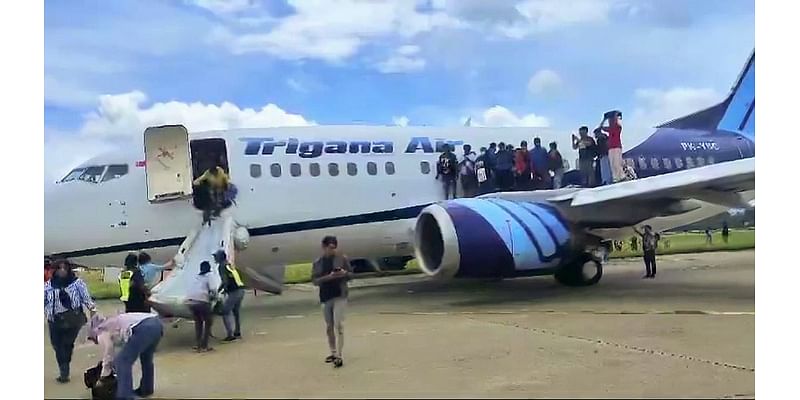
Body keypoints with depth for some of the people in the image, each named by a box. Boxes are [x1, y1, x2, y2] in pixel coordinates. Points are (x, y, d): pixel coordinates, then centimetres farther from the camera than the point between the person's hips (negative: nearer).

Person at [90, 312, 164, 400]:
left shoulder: (101, 332, 13)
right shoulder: (111, 324, 37)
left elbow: (108, 357, 18)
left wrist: (102, 379, 32)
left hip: (143, 328, -10)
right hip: (156, 323, 10)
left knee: (122, 362, 2)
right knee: (146, 359, 30)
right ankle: (146, 390, 44)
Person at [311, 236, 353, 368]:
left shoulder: (342, 258, 0)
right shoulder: (317, 263, 4)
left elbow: (351, 274, 6)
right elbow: (315, 280, -2)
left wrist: (344, 273, -17)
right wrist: (328, 277, -18)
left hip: (340, 296, -3)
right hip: (325, 297, 3)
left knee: (338, 324, -13)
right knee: (329, 327, 12)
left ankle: (339, 356, -11)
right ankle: (333, 353, 27)